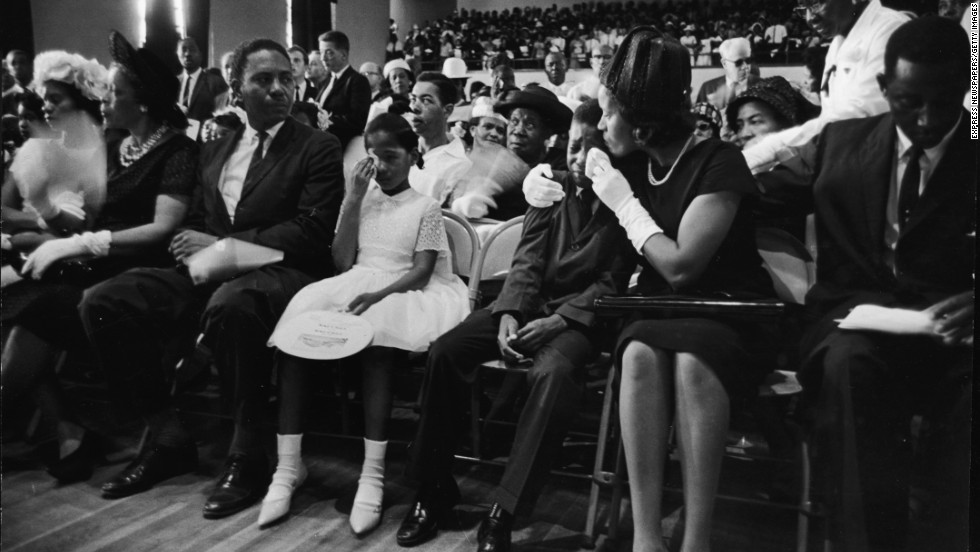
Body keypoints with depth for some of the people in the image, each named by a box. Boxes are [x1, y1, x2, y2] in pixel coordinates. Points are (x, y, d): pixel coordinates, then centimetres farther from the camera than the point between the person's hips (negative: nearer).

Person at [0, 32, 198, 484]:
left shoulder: (177, 151, -6)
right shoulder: (116, 149, 19)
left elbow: (164, 228, -17)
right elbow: (103, 216, 17)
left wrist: (80, 244, -18)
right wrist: (59, 240, -1)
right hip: (102, 269, 7)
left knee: (36, 311, -22)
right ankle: (70, 434, -15)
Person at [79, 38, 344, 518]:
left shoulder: (318, 149, 2)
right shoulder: (214, 150, 20)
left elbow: (311, 233, -10)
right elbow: (196, 222, 22)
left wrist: (222, 244, -14)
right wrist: (195, 247, -3)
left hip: (280, 276, -6)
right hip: (213, 274, 6)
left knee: (229, 304, -39)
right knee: (102, 302, -11)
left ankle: (246, 454, -21)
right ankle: (166, 437, 0)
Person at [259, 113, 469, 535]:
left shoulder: (426, 207, 5)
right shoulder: (361, 198, 17)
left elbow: (421, 273, -6)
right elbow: (342, 263, 6)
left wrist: (378, 295, -24)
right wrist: (353, 201, 1)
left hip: (401, 294, -4)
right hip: (351, 289, 4)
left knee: (375, 343, -37)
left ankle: (373, 473, -33)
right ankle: (288, 465, -21)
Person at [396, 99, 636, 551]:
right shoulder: (551, 185, 9)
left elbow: (614, 281, -8)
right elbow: (528, 259, 5)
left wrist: (559, 321, -21)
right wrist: (509, 313, -13)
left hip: (580, 314, -4)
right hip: (530, 301, 5)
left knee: (553, 373, -38)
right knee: (445, 351, -17)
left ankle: (503, 512, -28)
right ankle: (432, 489, -4)